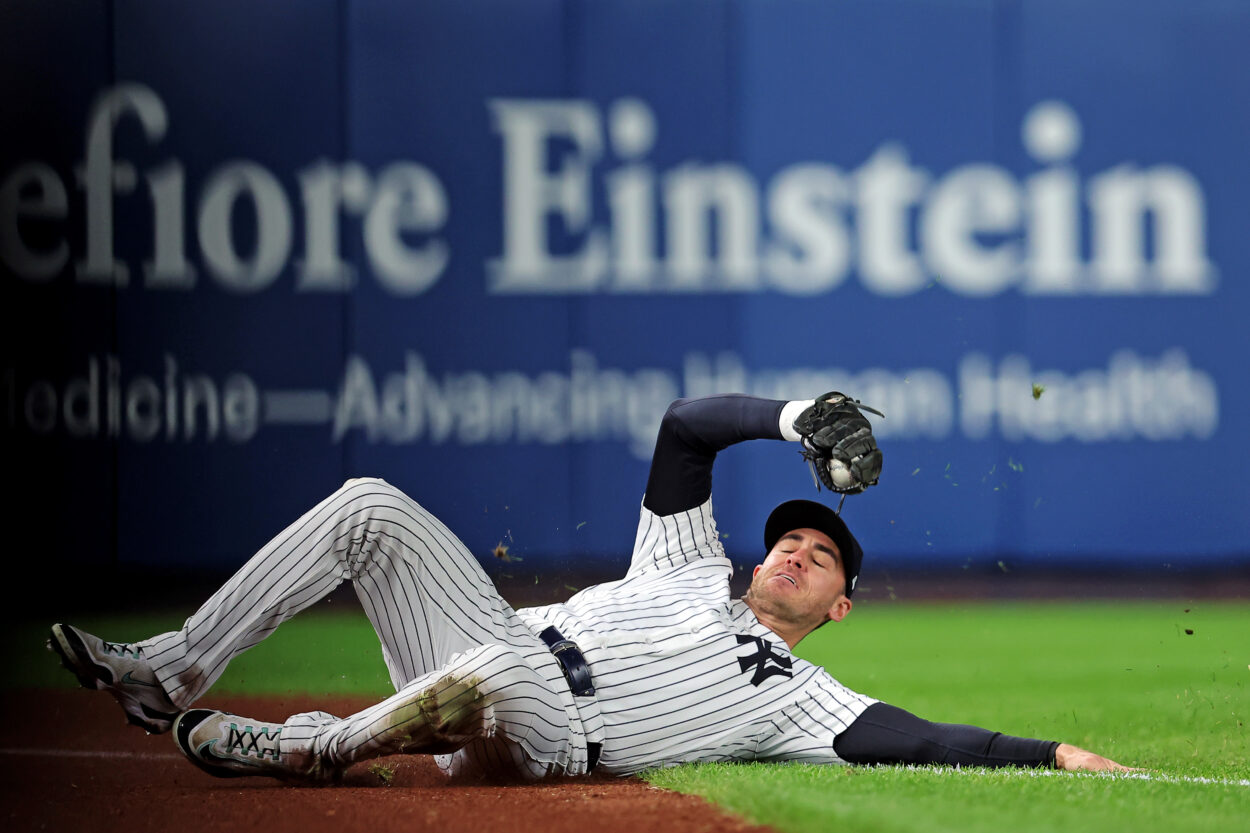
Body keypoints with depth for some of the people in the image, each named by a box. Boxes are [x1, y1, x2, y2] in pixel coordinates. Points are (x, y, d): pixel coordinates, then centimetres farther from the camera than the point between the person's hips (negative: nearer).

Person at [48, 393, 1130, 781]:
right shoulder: (692, 569, 27)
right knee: (371, 508, -9)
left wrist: (1059, 756, -15)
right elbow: (684, 425, 21)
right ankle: (173, 675, -9)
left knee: (496, 670, -42)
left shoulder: (800, 698, 10)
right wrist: (804, 418, 6)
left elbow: (927, 742, -4)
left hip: (534, 738, -6)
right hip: (482, 645, 6)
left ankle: (305, 750, -20)